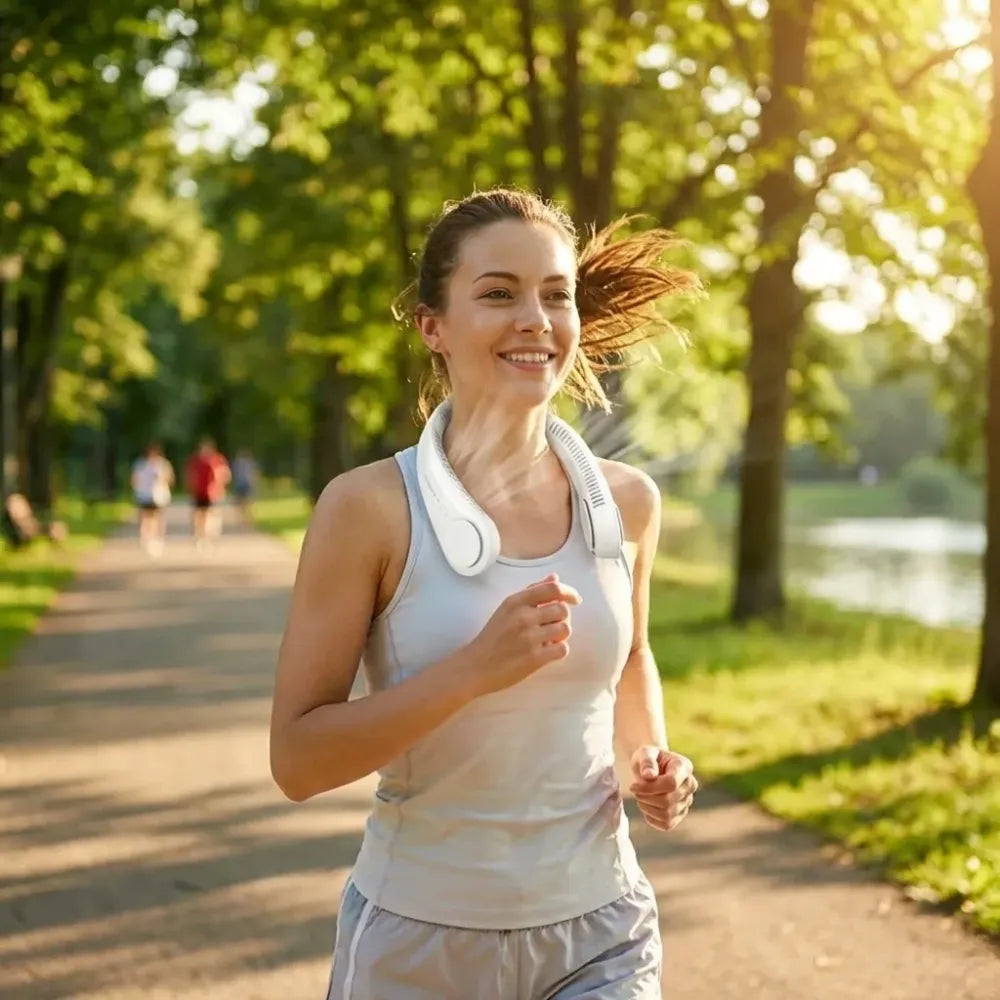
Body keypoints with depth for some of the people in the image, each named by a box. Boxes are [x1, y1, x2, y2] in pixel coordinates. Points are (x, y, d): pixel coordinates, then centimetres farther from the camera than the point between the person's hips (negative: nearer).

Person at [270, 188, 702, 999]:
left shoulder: (626, 501, -1)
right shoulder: (370, 508, -13)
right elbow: (297, 760, -14)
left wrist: (652, 757, 0)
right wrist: (474, 668, -24)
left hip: (600, 931, 2)